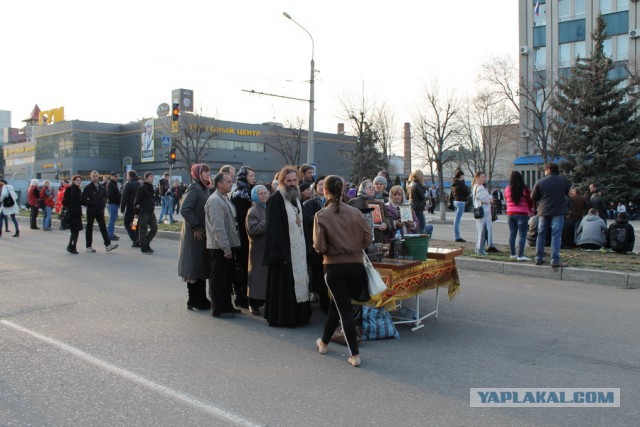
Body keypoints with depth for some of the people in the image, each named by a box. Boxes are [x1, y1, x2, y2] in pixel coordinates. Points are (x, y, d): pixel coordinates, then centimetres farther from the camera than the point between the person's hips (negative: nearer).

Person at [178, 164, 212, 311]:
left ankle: (200, 299, 21)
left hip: (202, 234, 9)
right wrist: (195, 227, -18)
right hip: (195, 234, -9)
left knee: (201, 267, 13)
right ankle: (195, 301, 7)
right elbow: (184, 209, -23)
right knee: (195, 266, -1)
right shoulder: (194, 188, -14)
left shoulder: (203, 188, 13)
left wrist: (199, 227, 10)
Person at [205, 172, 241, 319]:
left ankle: (227, 306, 28)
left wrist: (230, 246, 17)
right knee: (218, 279, -1)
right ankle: (218, 309, 8)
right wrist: (226, 248, -22)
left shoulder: (225, 199, 15)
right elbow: (217, 227, -22)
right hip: (220, 247, -10)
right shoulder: (215, 201, -17)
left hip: (228, 246, 10)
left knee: (227, 277, 17)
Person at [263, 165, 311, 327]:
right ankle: (280, 318, 10)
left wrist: (305, 248, 11)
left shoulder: (296, 197, 14)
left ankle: (298, 315, 19)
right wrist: (280, 253, -20)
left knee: (298, 282, 10)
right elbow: (273, 228, -15)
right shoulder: (275, 199, -11)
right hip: (284, 250, -7)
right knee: (283, 284, -1)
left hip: (298, 249, 7)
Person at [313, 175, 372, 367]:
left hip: (334, 267, -3)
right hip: (356, 265, 3)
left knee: (344, 309, 5)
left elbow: (320, 247, -12)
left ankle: (355, 354, 6)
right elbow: (367, 239, 0)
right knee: (337, 304, 20)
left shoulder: (321, 216, -9)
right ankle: (324, 342, 35)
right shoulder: (356, 213, -1)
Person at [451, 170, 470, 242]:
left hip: (455, 201, 9)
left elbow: (451, 194, 18)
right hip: (460, 202, -9)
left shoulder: (454, 183, 13)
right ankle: (457, 237, -6)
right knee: (457, 220, -9)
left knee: (456, 220, 13)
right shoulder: (461, 183, -13)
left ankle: (457, 236, 17)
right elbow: (467, 193, -12)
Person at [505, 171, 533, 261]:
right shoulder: (525, 189, -9)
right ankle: (520, 255, -7)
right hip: (522, 214, -5)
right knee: (522, 235, -3)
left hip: (510, 213, 5)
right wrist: (530, 208, 19)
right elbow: (530, 201, 0)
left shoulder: (507, 189, 2)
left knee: (512, 234, 12)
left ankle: (512, 254, 16)